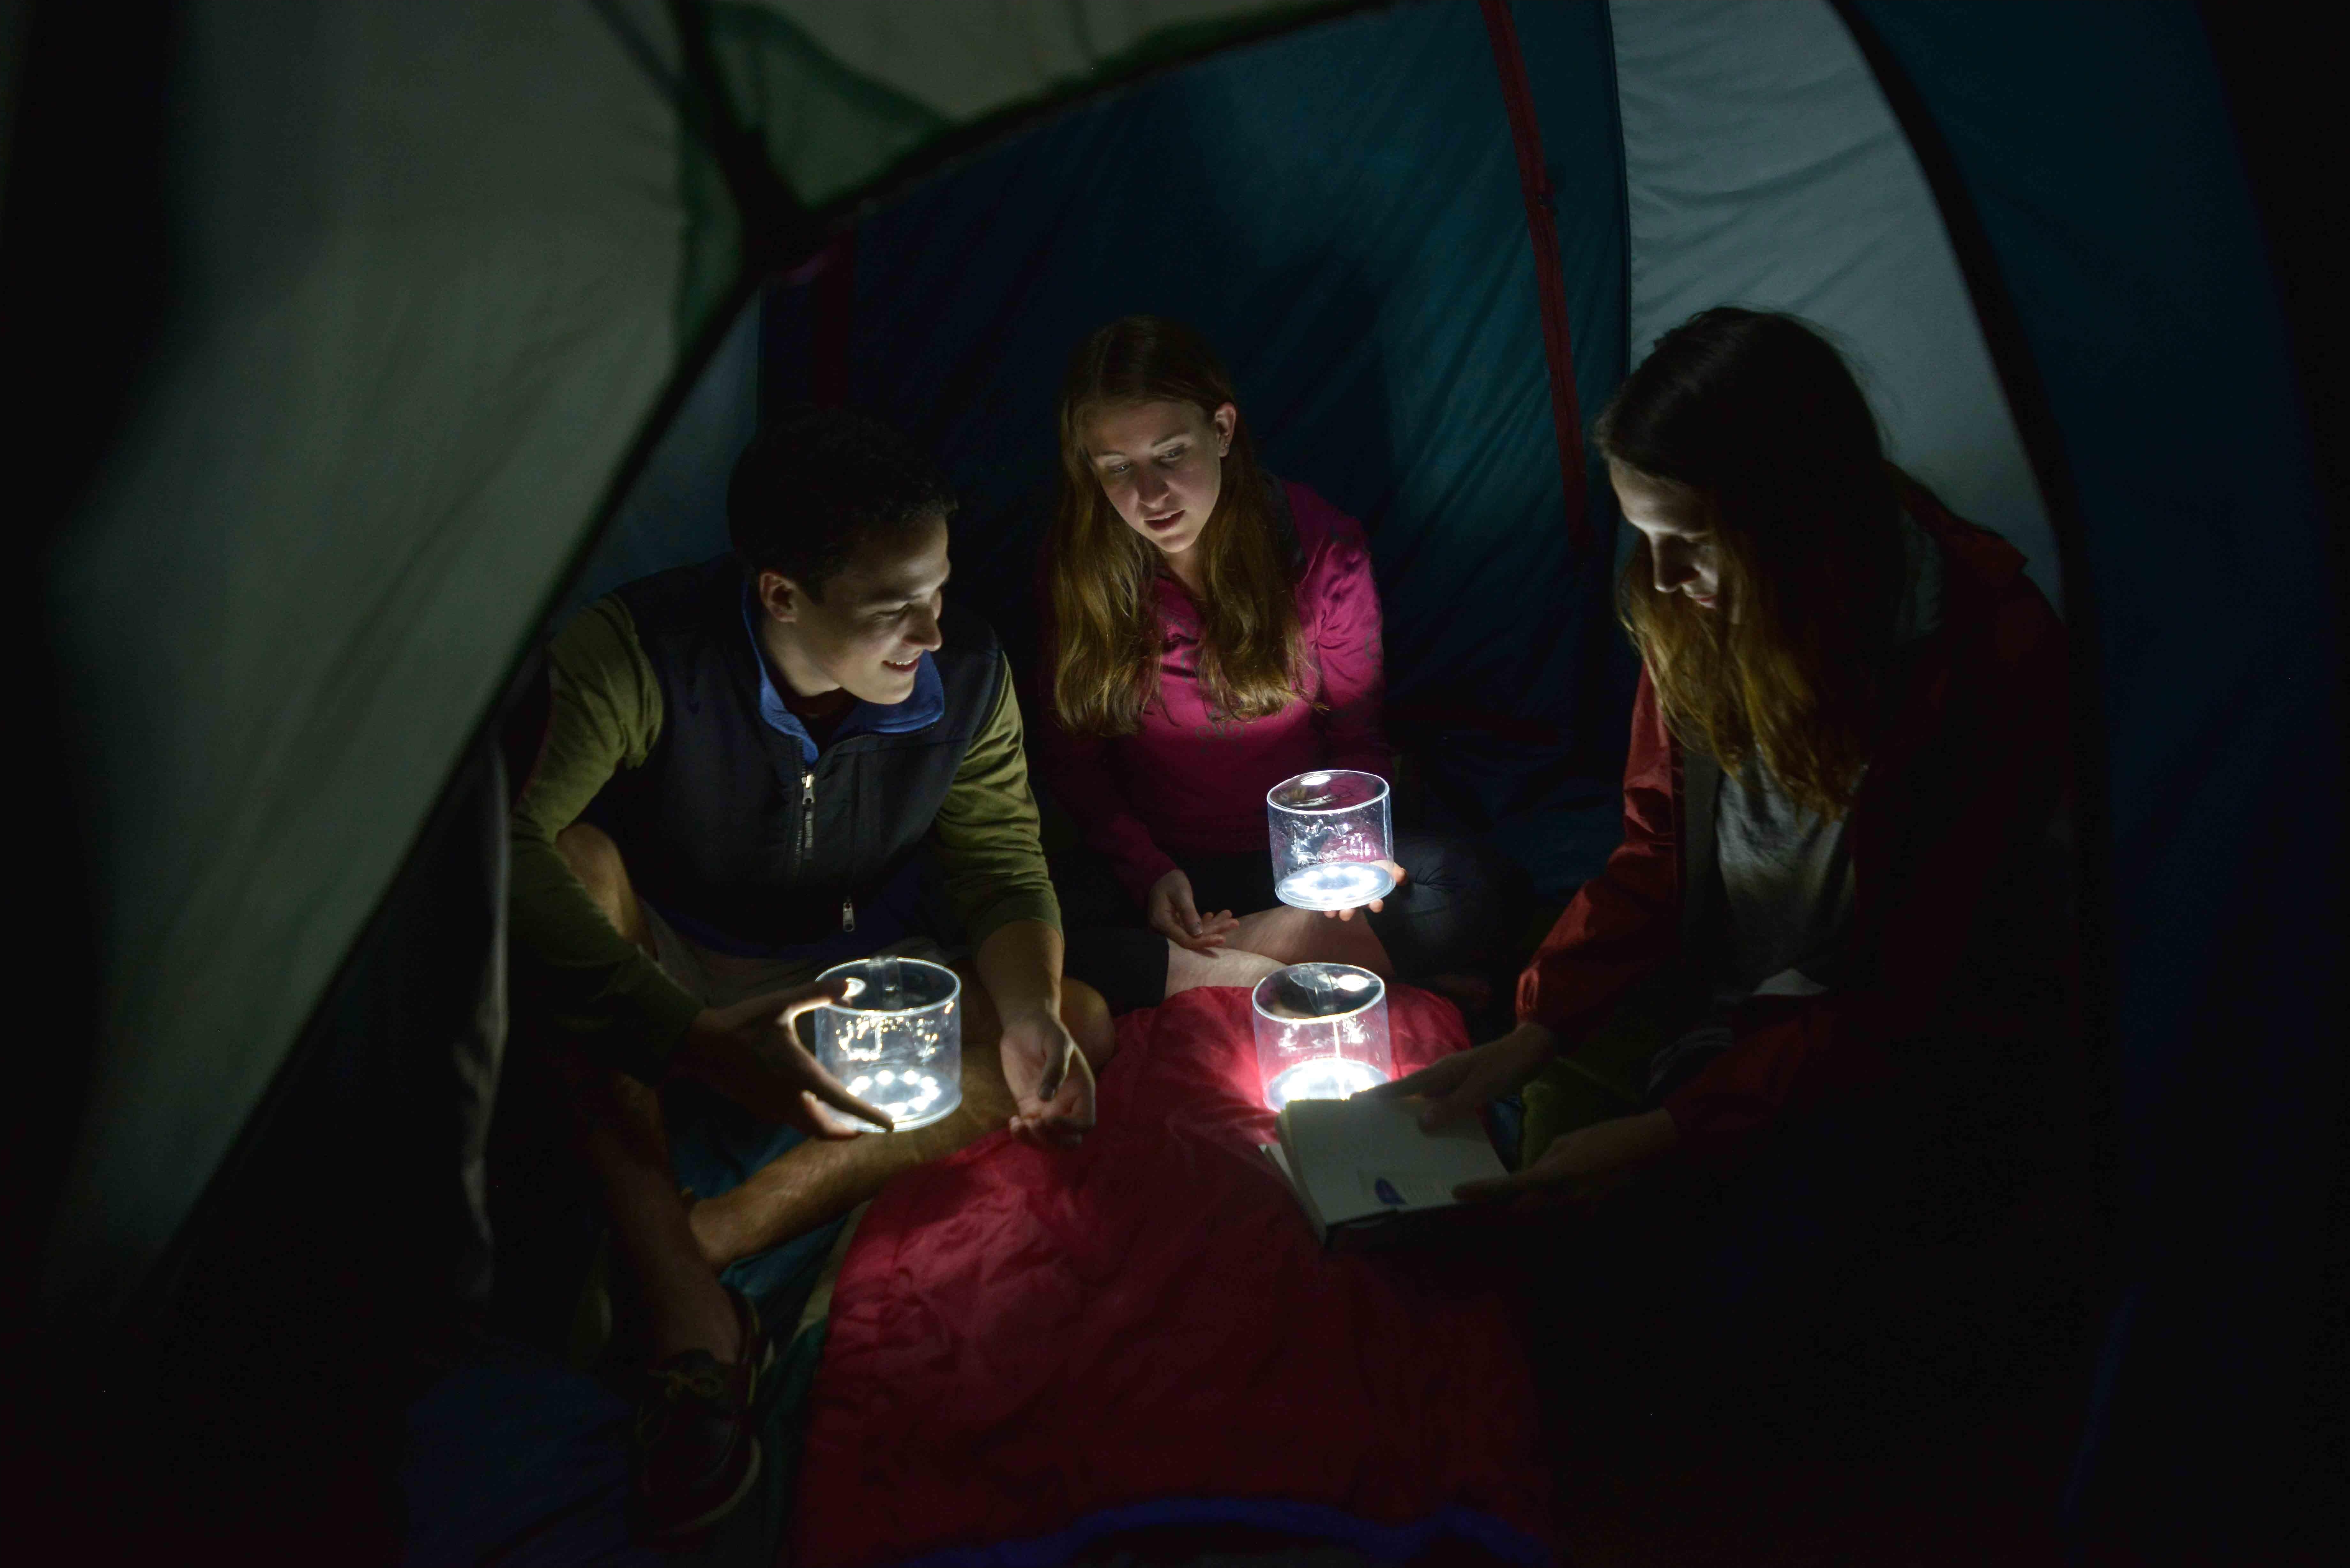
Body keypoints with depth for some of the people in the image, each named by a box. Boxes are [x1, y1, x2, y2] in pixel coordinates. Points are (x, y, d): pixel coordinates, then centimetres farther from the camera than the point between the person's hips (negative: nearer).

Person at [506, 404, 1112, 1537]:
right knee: (576, 859, -35)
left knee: (1082, 1027, -21)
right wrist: (704, 1046, -52)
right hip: (670, 981, -3)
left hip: (858, 989, 4)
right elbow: (504, 842, -40)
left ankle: (697, 1248, -28)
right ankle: (690, 1314, -37)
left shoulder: (968, 679, -15)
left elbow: (1003, 871, -7)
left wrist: (1030, 1017, -31)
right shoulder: (639, 653, -27)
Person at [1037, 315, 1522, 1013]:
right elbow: (1073, 756, 3)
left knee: (1475, 890, -27)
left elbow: (1359, 736, 2)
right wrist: (1147, 871, -12)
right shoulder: (1078, 570, -6)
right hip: (1155, 869, 0)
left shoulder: (1321, 546, -8)